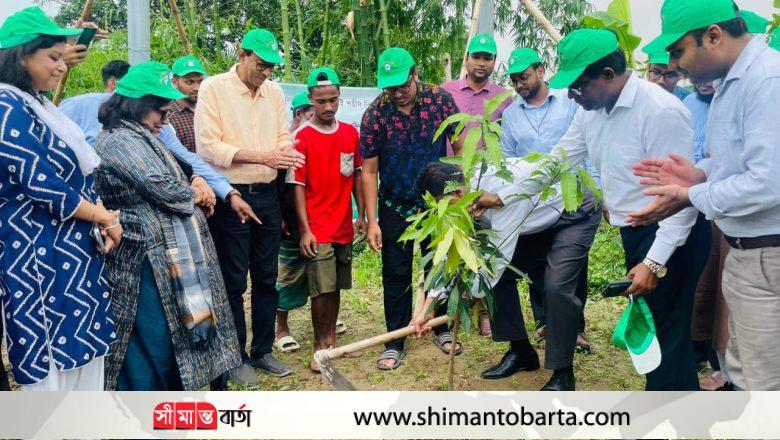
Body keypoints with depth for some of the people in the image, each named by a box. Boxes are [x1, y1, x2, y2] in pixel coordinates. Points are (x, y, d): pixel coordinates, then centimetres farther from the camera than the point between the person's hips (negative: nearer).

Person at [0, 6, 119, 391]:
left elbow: (81, 172, 15)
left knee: (84, 346, 14)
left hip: (74, 247, 9)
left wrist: (104, 221, -1)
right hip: (39, 252, -9)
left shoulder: (40, 106, 14)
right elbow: (39, 183, -20)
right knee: (53, 354, -1)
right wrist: (102, 216, -9)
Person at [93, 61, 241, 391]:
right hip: (147, 262, -11)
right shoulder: (120, 141, -17)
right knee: (151, 341, -2)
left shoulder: (141, 138, 16)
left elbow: (188, 164, 23)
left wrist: (198, 185, 4)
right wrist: (194, 195, -2)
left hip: (162, 257, 11)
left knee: (170, 336, 18)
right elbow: (165, 190, -21)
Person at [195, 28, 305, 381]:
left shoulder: (275, 93, 11)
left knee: (266, 278, 11)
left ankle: (262, 351, 25)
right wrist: (263, 156, -21)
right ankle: (235, 357, 18)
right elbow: (208, 146, -14)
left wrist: (286, 152, -13)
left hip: (266, 195, 5)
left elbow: (283, 138, 13)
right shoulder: (213, 88, -6)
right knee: (233, 282, 3)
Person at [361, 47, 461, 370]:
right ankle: (395, 342, 16)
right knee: (396, 274, 5)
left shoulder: (440, 100, -13)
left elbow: (460, 146, -3)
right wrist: (372, 221, -14)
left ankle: (441, 328, 31)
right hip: (395, 207, -1)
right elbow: (369, 171, -12)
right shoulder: (374, 114, -15)